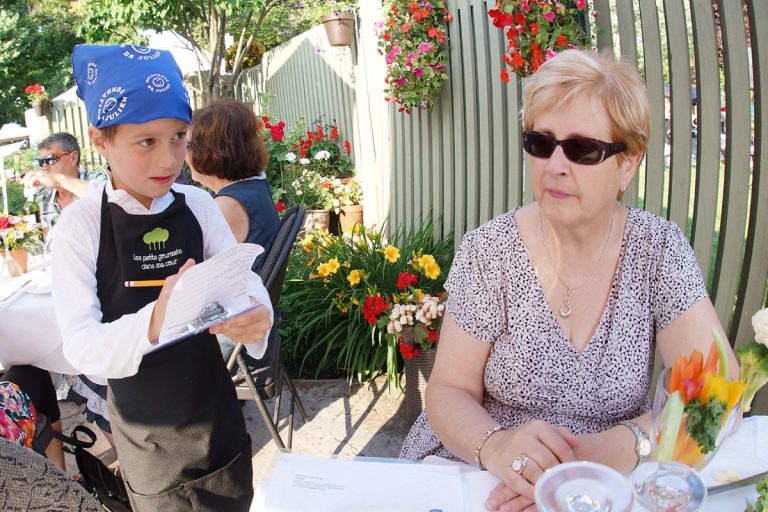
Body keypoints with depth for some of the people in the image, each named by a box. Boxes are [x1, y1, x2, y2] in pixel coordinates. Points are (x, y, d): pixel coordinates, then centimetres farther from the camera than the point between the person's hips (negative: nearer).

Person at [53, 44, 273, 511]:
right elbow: (80, 345, -20)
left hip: (217, 415, 2)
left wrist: (256, 315, -34)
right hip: (146, 435, -2)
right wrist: (153, 324, -40)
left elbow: (244, 279, -9)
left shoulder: (199, 206, -7)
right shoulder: (81, 225, -14)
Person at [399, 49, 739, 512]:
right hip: (477, 474, -2)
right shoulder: (488, 252, -8)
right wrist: (494, 444, -27)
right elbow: (449, 390, -6)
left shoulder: (659, 248, -4)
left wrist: (626, 445, -28)